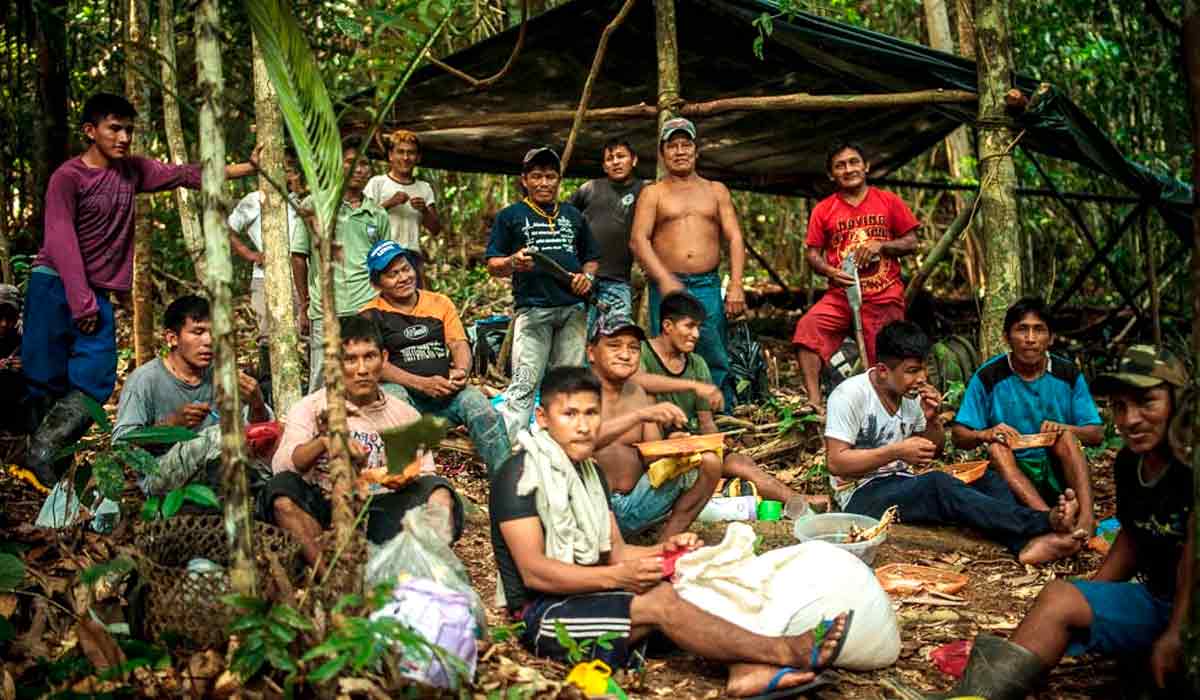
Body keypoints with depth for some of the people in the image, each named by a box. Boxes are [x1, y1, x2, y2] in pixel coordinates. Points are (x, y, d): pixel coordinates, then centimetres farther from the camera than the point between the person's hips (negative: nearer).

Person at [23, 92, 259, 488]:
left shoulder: (132, 170, 11)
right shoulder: (68, 177, -7)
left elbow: (186, 175, 14)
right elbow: (61, 241, -12)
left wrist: (248, 168, 9)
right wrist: (81, 301, -17)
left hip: (97, 293, 5)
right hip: (55, 285, -5)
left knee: (94, 381, -6)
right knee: (47, 379, -4)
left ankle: (46, 455, 3)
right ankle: (40, 457, 8)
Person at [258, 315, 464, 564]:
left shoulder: (405, 415, 12)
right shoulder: (311, 408, 6)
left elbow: (426, 476, 9)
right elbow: (281, 466, -9)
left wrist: (406, 480, -15)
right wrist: (324, 441, -28)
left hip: (380, 512, 1)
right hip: (321, 515, -1)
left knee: (439, 493, -23)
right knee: (282, 490, -30)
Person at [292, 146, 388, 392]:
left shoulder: (378, 216, 14)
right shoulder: (314, 205, 6)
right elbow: (299, 256, 7)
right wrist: (304, 304, 6)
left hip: (368, 308, 2)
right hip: (325, 310, -2)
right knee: (322, 384, 2)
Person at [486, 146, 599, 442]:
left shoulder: (573, 215, 20)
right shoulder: (510, 216, 10)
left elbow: (591, 258, 25)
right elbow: (493, 266, 5)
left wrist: (587, 276, 3)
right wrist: (514, 262, -16)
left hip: (573, 309, 4)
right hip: (532, 309, -4)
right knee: (524, 384, -13)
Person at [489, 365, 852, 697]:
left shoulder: (590, 472, 15)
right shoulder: (519, 474, -12)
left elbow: (615, 552, 11)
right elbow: (533, 571, -20)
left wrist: (663, 551, -10)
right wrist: (617, 577, -29)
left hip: (584, 598, 8)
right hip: (540, 614, -8)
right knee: (661, 601, -27)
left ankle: (747, 670, -35)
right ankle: (789, 652, -24)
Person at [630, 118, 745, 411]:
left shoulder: (716, 191, 17)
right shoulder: (653, 194, 10)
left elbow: (734, 238, 9)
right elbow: (638, 239, -3)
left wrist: (736, 285, -4)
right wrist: (665, 279, -17)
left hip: (708, 287, 2)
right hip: (666, 286, -1)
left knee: (715, 361, -1)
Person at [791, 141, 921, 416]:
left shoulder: (889, 202, 6)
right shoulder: (823, 210, 7)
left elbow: (911, 244, 6)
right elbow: (812, 253, 5)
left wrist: (880, 245, -12)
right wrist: (829, 270, -16)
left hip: (885, 298, 0)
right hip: (841, 295, 0)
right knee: (808, 326, -26)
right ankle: (814, 400, -29)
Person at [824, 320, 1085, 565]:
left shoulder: (912, 394, 6)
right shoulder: (850, 395, -15)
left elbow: (933, 452, 14)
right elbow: (835, 462, -20)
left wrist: (932, 419, -7)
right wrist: (896, 452, -25)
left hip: (902, 486, 8)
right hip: (862, 494, -8)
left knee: (986, 478, -13)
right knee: (938, 485, -33)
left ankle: (1026, 543, -41)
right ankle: (1045, 522, -40)